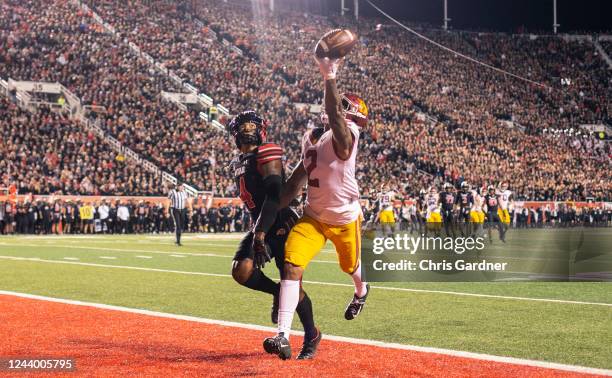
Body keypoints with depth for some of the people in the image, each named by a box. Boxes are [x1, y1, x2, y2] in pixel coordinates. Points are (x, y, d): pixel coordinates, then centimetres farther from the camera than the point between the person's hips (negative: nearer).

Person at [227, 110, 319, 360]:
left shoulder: (267, 156, -14)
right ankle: (278, 293, 14)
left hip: (281, 227, -8)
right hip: (261, 228, 8)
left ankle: (312, 335, 13)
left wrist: (260, 234, -30)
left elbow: (274, 197, -24)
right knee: (241, 271, -14)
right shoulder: (239, 163, 13)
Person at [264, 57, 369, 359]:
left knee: (351, 266, 21)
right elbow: (298, 178, 12)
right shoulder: (310, 137, 3)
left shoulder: (346, 134, -18)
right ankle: (283, 335, -21)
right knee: (292, 265, -17)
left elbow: (335, 116, -43)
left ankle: (361, 291, 61)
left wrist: (329, 78, -52)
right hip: (313, 217, 4)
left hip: (346, 218, -4)